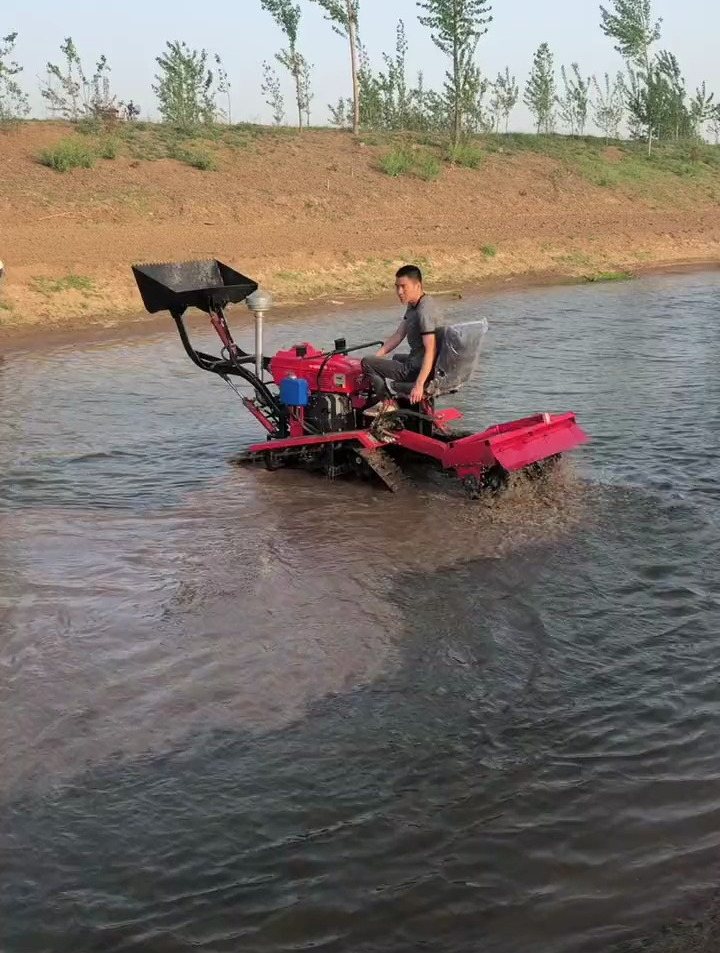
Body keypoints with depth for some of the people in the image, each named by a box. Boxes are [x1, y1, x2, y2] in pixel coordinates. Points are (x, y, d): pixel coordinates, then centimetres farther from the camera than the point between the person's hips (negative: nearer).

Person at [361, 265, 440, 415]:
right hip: (415, 361, 11)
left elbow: (430, 351, -29)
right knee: (397, 358, 41)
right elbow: (399, 335, 12)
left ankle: (387, 402, -1)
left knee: (366, 363, -11)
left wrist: (419, 385, -34)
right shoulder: (413, 305, 6)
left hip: (417, 369, -11)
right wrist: (378, 355, 5)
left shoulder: (424, 311, -24)